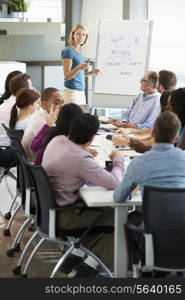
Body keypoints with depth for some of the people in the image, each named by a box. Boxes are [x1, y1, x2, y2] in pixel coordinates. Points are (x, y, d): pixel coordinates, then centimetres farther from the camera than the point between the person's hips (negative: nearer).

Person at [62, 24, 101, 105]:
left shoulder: (78, 51, 15)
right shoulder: (68, 51, -8)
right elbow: (67, 76, -13)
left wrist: (91, 73, 12)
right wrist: (78, 68, -28)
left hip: (81, 91, 8)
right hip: (72, 91, -8)